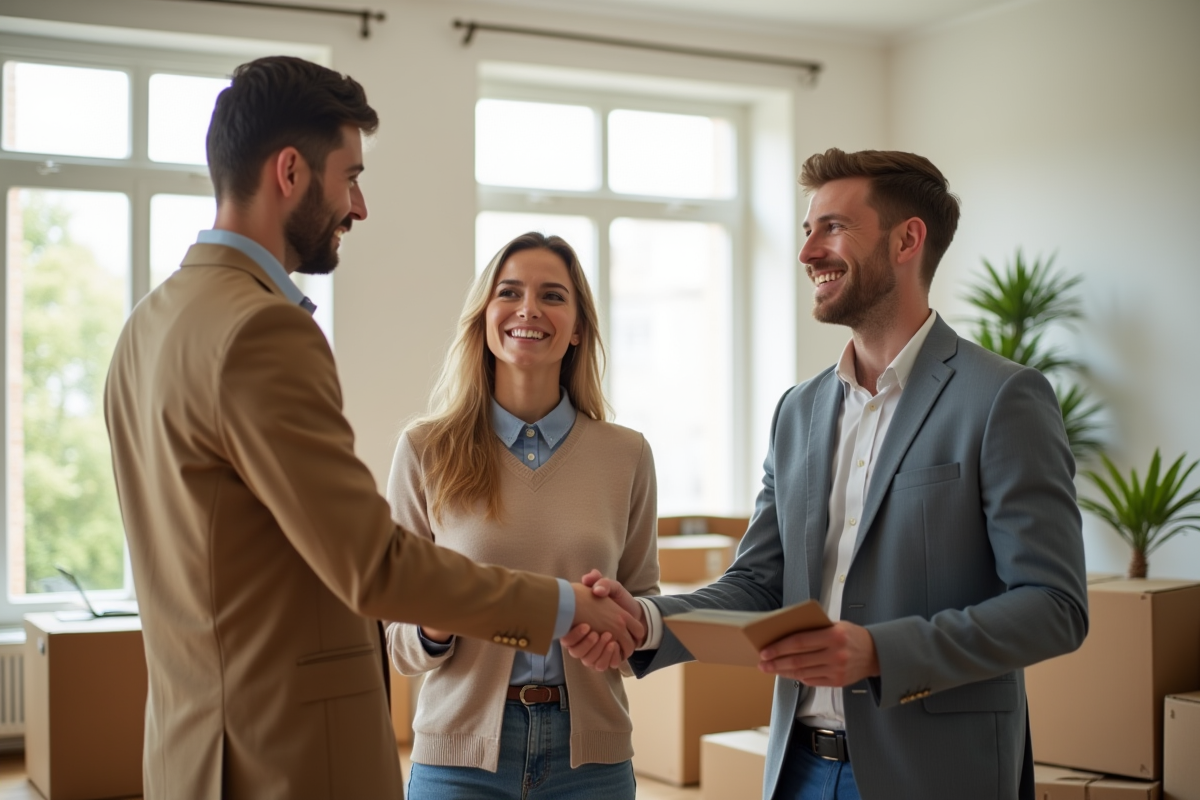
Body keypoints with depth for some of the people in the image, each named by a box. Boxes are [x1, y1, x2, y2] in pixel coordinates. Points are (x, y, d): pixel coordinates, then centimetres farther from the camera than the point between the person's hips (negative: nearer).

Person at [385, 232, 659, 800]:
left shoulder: (626, 454, 1)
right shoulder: (425, 450, -3)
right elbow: (396, 634, 2)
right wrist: (434, 627, -18)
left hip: (588, 750, 1)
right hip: (461, 749, -1)